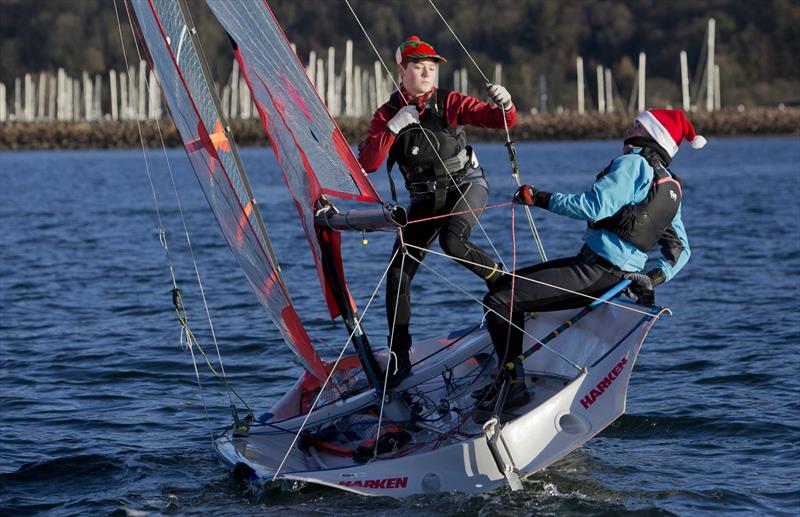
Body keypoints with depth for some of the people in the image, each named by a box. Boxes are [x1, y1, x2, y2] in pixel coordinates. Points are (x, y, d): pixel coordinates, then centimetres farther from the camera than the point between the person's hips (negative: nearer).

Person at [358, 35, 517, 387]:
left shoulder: (449, 103, -6)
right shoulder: (386, 115, -1)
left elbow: (499, 120, -11)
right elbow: (367, 164, -12)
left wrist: (504, 105, -34)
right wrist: (393, 128, -22)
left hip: (465, 184, -3)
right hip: (425, 198, 3)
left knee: (452, 241, -34)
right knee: (397, 275, -5)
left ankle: (499, 278, -5)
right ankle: (399, 358, 5)